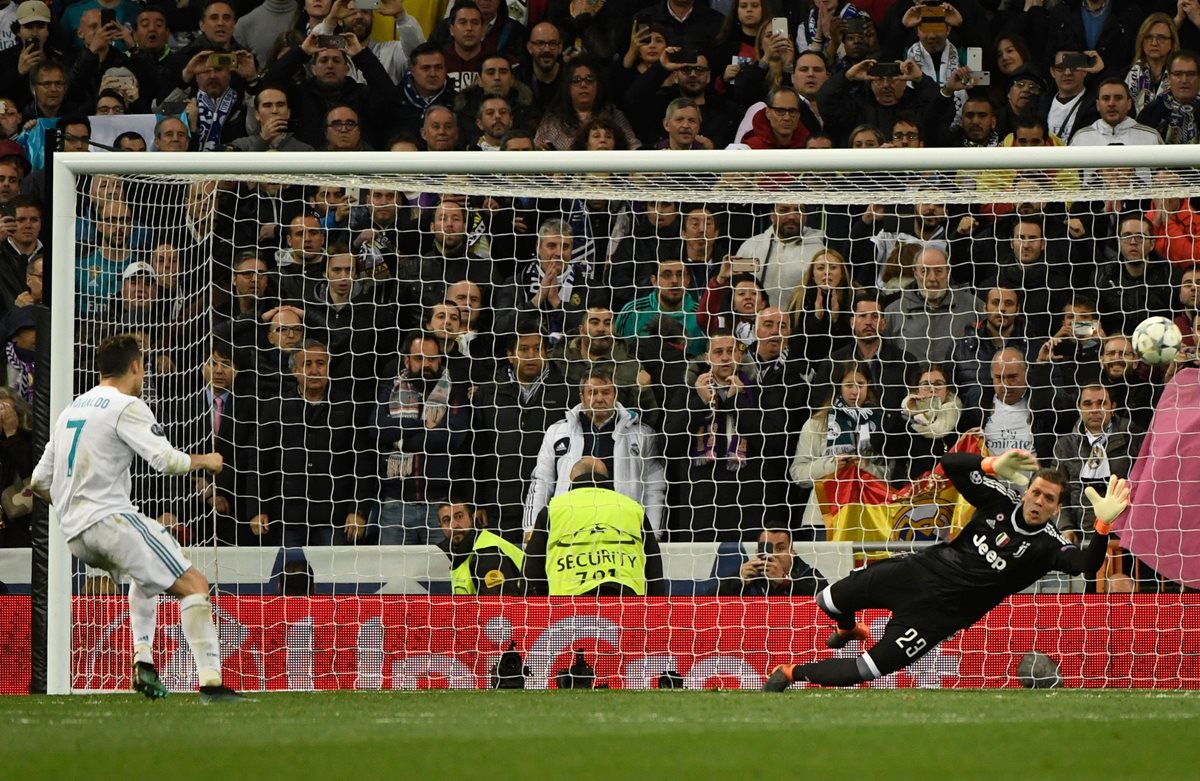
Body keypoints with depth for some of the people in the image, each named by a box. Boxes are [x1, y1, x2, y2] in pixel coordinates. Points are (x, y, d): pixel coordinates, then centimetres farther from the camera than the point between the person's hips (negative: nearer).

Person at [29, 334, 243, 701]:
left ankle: (143, 660, 16)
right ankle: (210, 681, -23)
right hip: (110, 518, -8)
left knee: (147, 575, 33)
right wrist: (204, 460, 5)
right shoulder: (127, 407, -4)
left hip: (74, 533, 8)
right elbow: (167, 461, -15)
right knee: (193, 585, -8)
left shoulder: (71, 409, 20)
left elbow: (39, 482, 22)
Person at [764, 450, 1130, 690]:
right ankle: (849, 629, 51)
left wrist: (1103, 524, -51)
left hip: (941, 611, -4)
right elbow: (950, 464, -7)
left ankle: (792, 673, 14)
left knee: (865, 672, -9)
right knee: (829, 602, 15)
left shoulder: (1048, 545, -14)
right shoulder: (1002, 502, -4)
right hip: (917, 571, 4)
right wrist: (993, 465, -25)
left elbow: (1086, 564, -34)